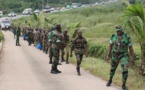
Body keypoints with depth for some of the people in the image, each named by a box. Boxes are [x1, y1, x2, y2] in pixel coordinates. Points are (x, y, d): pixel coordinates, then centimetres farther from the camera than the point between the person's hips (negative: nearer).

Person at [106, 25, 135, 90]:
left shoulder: (127, 37, -12)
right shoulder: (114, 36, -5)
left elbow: (131, 48, -5)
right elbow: (110, 46, 3)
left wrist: (133, 58, -4)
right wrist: (108, 55, -2)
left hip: (124, 55, -2)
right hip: (115, 55, 2)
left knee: (125, 70, -16)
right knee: (113, 68, 18)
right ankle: (110, 80, 45)